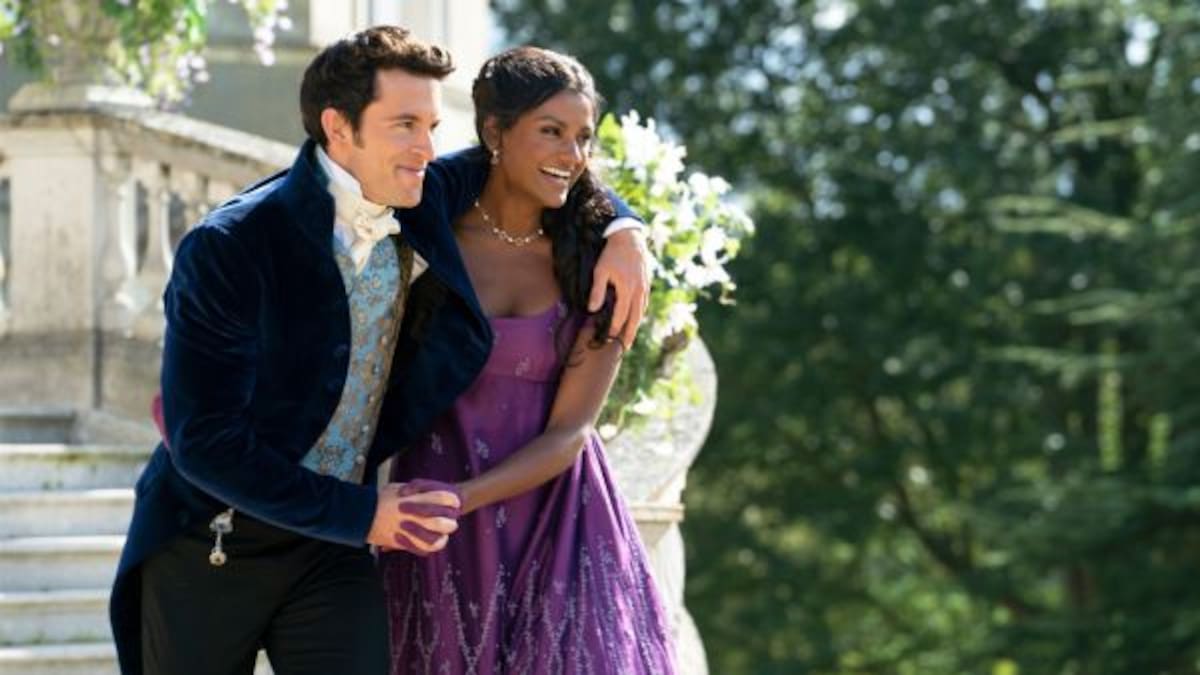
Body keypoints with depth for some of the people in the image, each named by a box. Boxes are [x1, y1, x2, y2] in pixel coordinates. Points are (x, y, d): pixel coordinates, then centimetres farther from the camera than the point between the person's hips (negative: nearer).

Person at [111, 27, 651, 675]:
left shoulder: (421, 203, -5)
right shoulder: (226, 250, -22)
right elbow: (205, 442, -23)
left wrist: (620, 231, -3)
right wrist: (361, 514, -25)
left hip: (329, 548, 4)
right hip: (210, 542, -4)